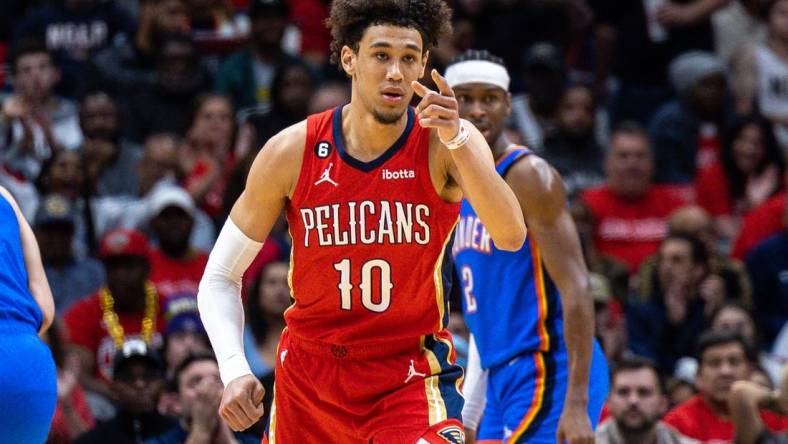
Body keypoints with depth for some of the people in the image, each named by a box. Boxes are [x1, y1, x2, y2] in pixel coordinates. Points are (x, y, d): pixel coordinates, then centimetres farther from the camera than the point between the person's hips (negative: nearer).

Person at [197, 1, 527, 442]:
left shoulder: (444, 145, -13)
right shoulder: (291, 152, -9)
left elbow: (511, 237, -31)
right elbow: (220, 278, -1)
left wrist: (456, 139, -43)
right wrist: (234, 370, -17)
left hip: (411, 373, -2)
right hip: (309, 372, 2)